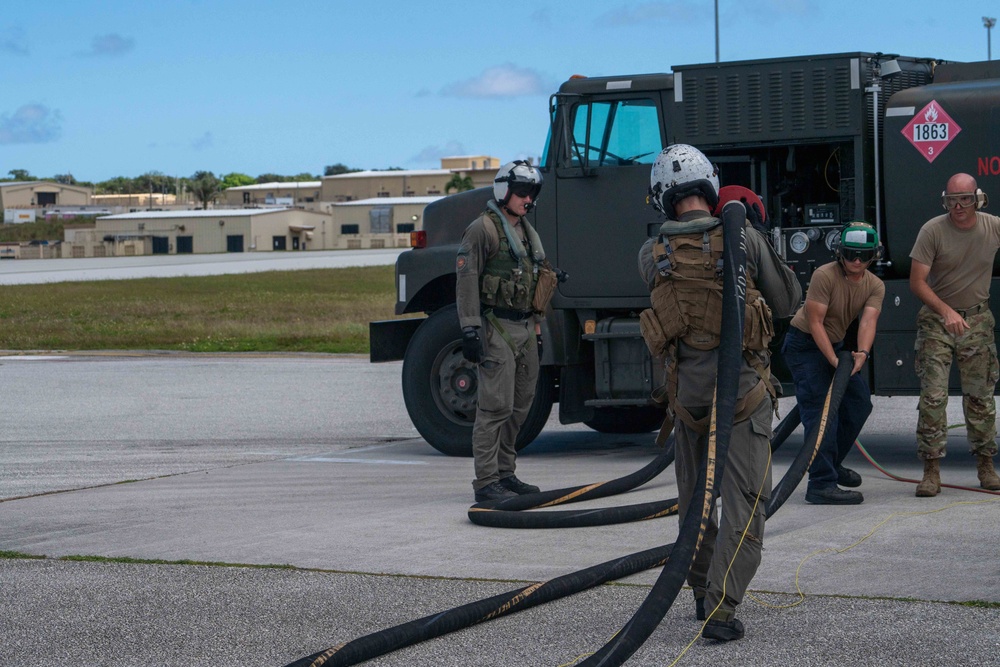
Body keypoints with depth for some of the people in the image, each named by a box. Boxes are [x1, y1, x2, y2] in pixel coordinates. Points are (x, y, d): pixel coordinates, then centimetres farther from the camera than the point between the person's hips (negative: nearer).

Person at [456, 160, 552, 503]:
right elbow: (467, 280, -15)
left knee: (520, 404, 12)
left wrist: (536, 329, 22)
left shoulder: (527, 231, 18)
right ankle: (486, 482, -10)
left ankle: (505, 474, 21)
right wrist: (470, 330, -21)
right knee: (496, 405, -11)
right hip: (496, 328, -9)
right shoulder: (483, 229, -9)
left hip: (524, 328, 9)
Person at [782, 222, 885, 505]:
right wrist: (834, 361, -30)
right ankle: (821, 484, -20)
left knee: (859, 403, 12)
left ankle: (832, 464, 30)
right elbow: (815, 322, -23)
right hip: (805, 344, -7)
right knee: (821, 412, -17)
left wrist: (862, 353, -38)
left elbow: (868, 321, -19)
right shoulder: (824, 276, -22)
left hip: (836, 344, 8)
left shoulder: (875, 286, -4)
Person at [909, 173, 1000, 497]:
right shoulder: (932, 230, -13)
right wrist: (946, 311, -25)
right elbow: (917, 281, -13)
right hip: (937, 319, -2)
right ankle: (931, 471, -4)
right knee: (933, 395, -8)